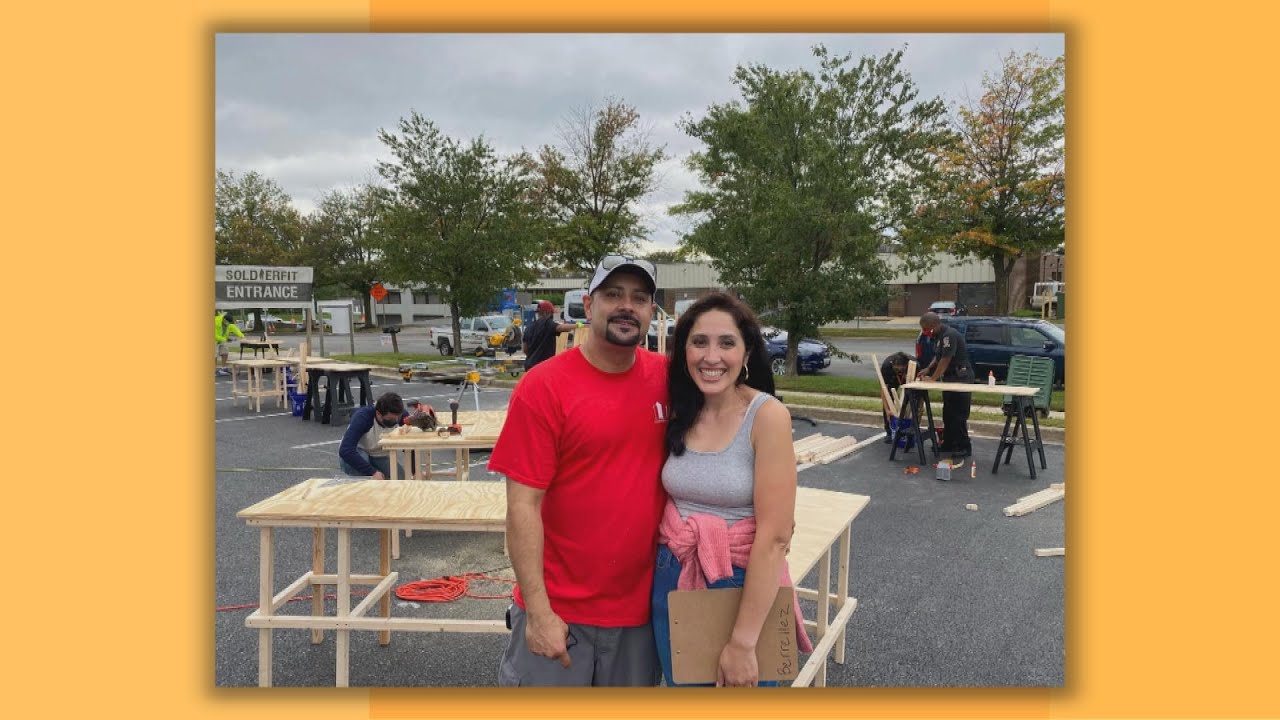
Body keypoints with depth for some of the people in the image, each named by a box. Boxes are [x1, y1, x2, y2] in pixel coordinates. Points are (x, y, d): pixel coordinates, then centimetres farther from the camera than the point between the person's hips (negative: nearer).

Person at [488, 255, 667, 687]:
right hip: (559, 611, -4)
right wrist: (539, 611, -14)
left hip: (640, 608, 4)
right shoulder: (544, 387, -13)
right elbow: (523, 506, -13)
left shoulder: (665, 378, -1)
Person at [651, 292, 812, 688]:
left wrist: (743, 640, -18)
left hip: (743, 584, -4)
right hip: (673, 580, 5)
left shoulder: (767, 415, -17)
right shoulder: (678, 412, -2)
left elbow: (775, 535, -19)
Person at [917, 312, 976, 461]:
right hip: (949, 378, 10)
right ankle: (948, 444, 22)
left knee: (958, 415, -7)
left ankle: (964, 448, -2)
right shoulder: (939, 336, 10)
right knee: (948, 413, 14)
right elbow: (938, 356, 17)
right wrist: (927, 369, 3)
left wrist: (933, 378, -18)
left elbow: (945, 360, -23)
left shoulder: (950, 335, -21)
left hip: (960, 378, -10)